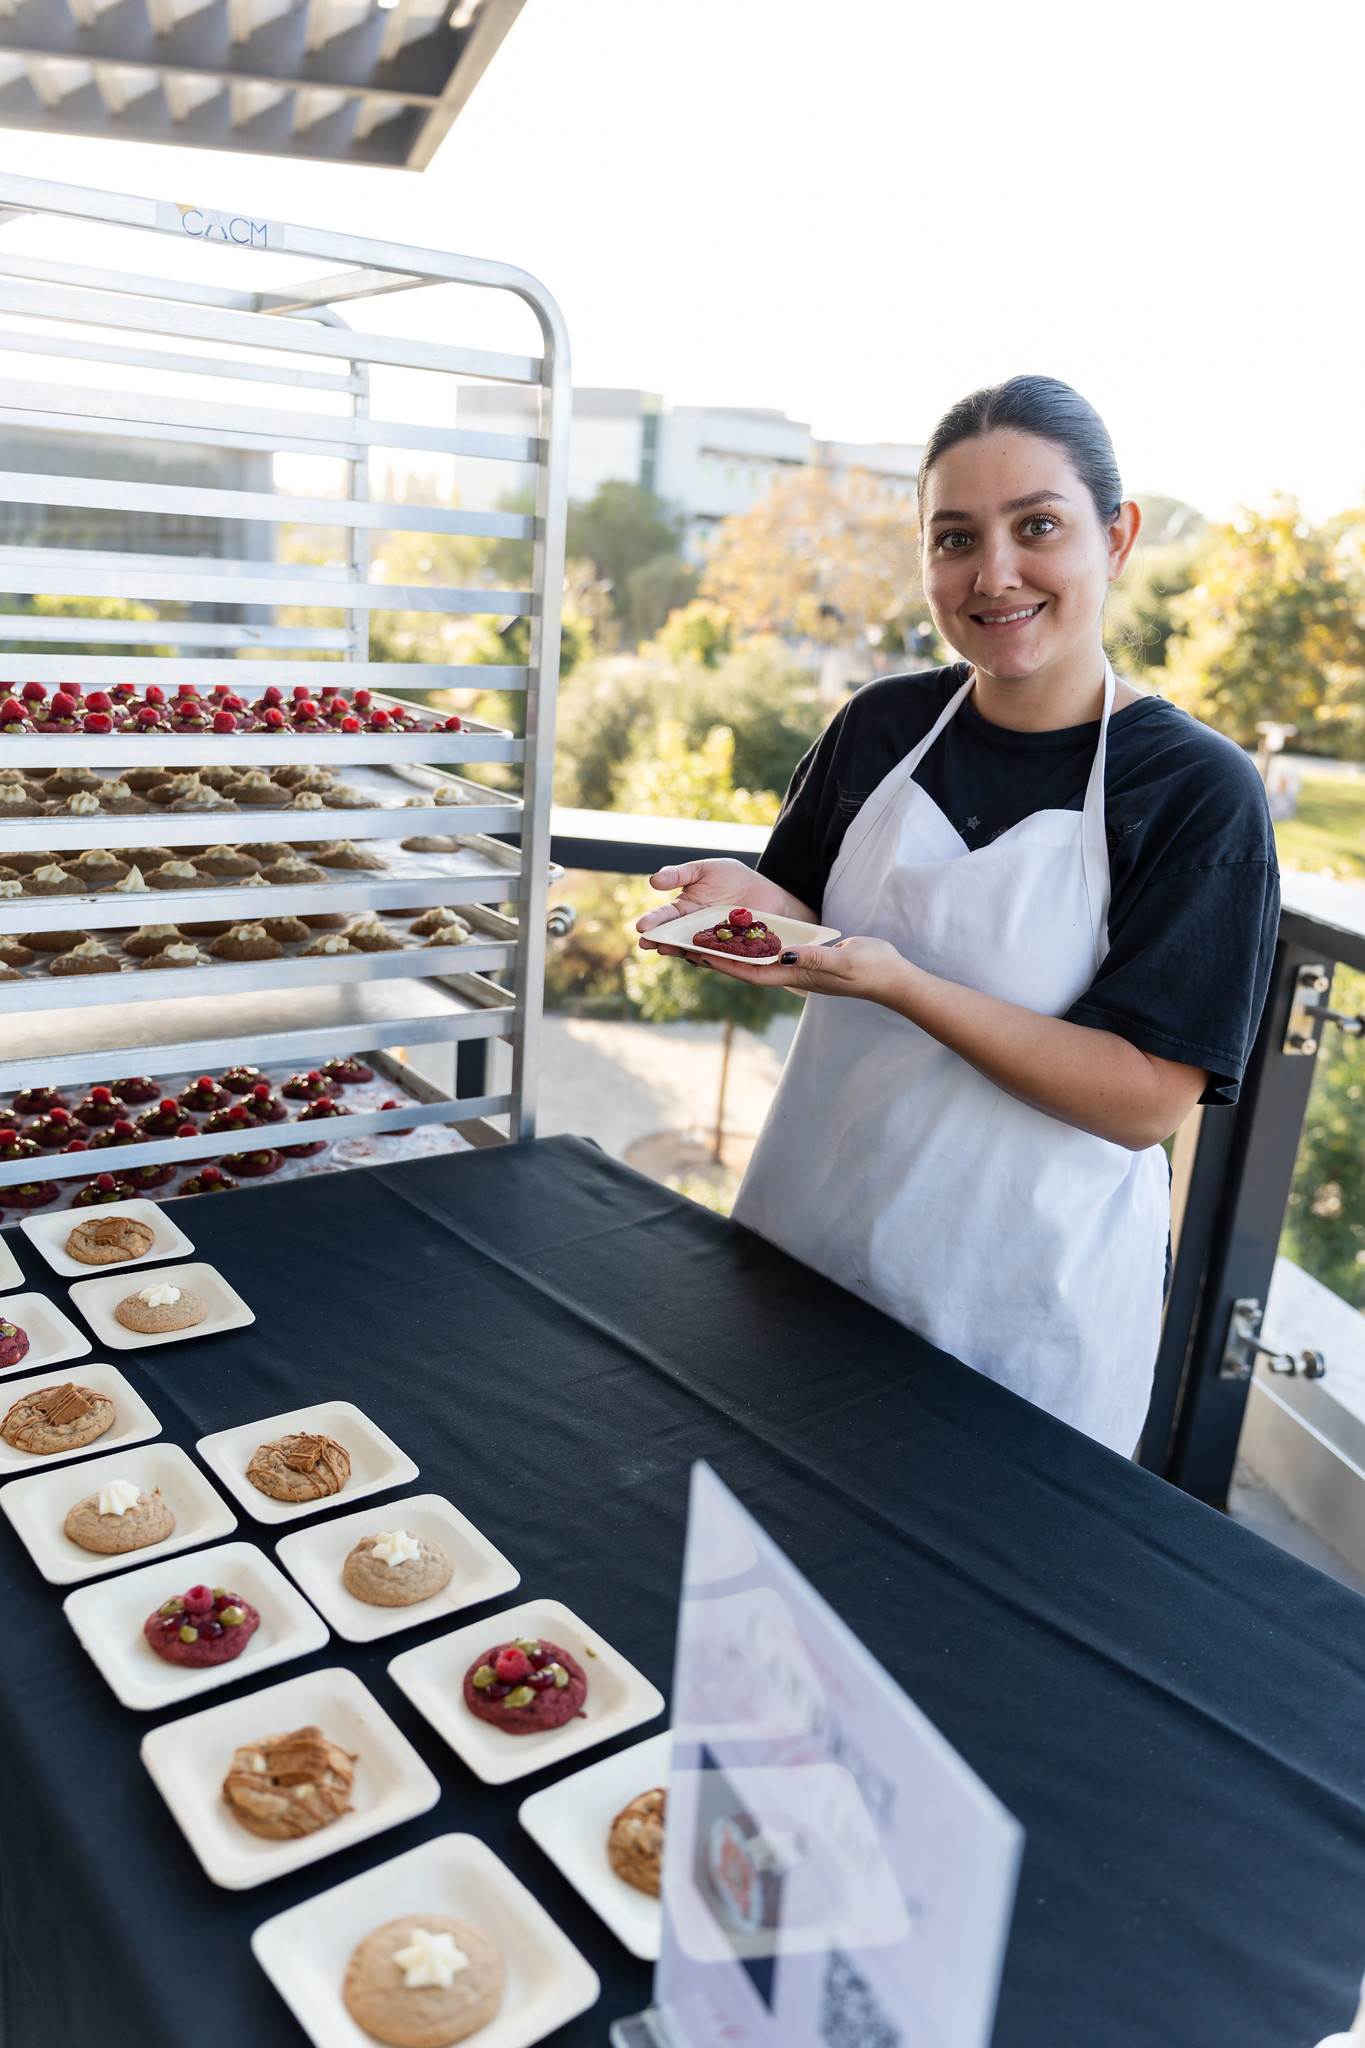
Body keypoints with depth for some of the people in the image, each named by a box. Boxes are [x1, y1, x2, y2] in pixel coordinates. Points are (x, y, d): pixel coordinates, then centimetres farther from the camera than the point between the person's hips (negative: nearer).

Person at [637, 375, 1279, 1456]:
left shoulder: (1199, 789, -15)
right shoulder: (881, 725, -2)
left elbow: (1146, 1102, -20)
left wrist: (901, 985, -29)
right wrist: (751, 904, -13)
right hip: (804, 1238, 5)